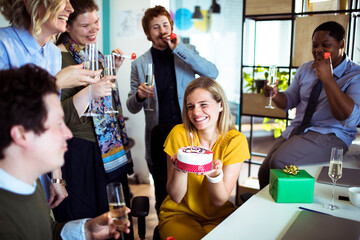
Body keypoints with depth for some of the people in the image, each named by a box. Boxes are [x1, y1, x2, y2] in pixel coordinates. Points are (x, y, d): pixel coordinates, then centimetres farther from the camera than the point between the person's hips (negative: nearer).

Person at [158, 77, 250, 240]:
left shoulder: (236, 140, -10)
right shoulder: (179, 134, -11)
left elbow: (220, 201, -9)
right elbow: (175, 197, -9)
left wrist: (215, 174, -29)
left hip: (219, 216, 1)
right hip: (179, 213, -1)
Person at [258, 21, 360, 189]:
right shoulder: (305, 69, 13)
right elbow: (289, 100, 18)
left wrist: (327, 78, -23)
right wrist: (274, 95, -7)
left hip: (329, 136, -6)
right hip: (295, 131, 6)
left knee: (280, 164, -28)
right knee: (265, 172, -8)